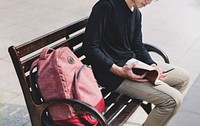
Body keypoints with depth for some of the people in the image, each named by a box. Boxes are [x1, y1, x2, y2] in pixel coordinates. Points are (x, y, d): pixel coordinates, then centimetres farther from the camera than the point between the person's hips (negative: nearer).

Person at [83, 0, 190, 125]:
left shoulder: (136, 13, 8)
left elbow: (138, 48, 11)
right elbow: (90, 47, -21)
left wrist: (153, 66, -8)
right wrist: (119, 71, -26)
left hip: (132, 63, 10)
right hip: (113, 73, -9)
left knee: (183, 77, 13)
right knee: (173, 99, -17)